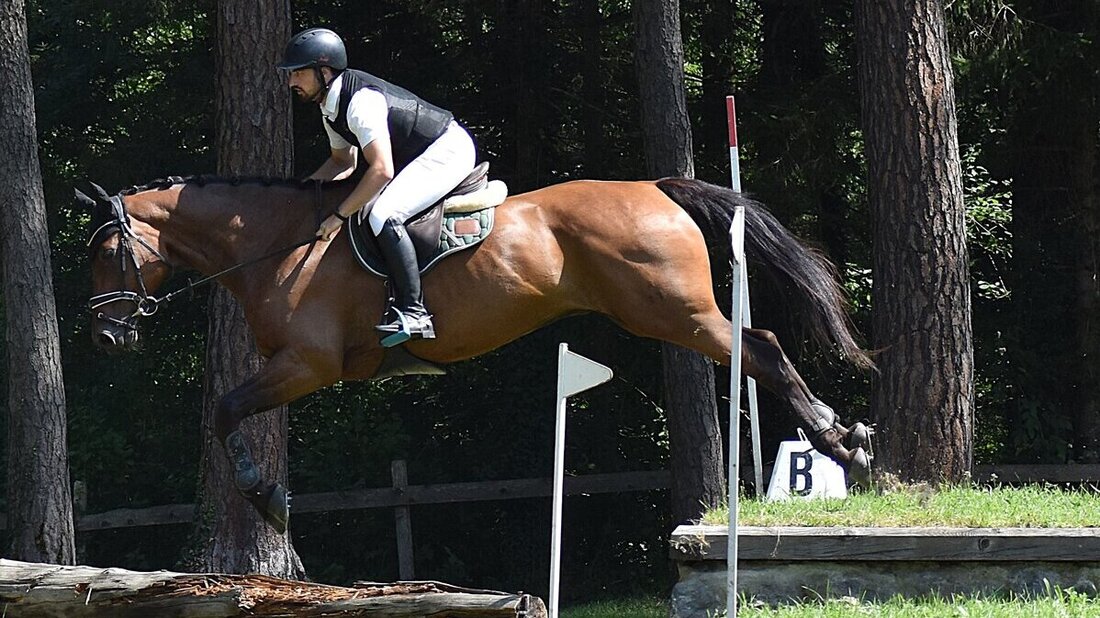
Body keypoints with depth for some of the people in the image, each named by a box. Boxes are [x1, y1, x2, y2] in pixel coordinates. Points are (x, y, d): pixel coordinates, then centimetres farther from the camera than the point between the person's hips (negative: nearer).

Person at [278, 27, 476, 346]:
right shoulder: (331, 107, 6)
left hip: (449, 150, -11)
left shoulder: (361, 101, -26)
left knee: (384, 215, -27)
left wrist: (339, 216, -27)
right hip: (418, 158, 11)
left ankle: (412, 311, -28)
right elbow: (343, 161, 22)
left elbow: (381, 171, -33)